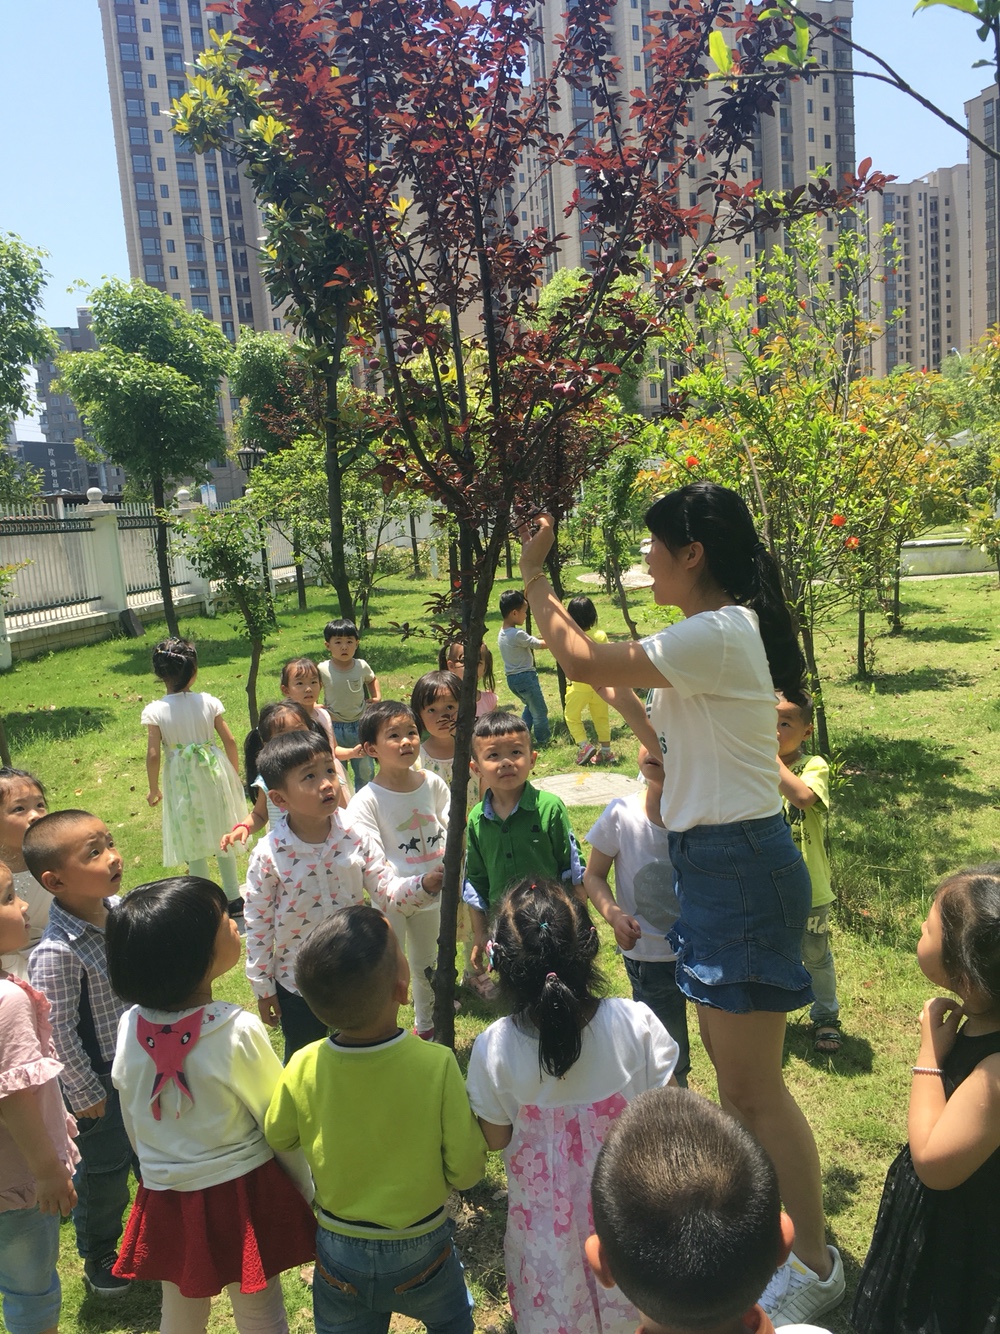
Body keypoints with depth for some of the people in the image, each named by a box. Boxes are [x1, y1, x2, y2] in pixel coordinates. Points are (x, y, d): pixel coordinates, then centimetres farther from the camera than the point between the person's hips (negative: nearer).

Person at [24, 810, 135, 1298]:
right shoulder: (57, 953, -33)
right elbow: (57, 1033, -23)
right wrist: (83, 1093, -13)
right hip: (101, 1077, -6)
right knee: (104, 1169, 16)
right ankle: (98, 1257, 44)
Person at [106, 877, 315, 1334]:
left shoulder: (129, 1027, -11)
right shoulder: (238, 1031, -26)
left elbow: (134, 1125, 4)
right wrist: (311, 1196, 2)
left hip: (165, 1201, 5)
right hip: (242, 1197, -4)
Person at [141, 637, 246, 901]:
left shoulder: (155, 711, -13)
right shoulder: (208, 702, -8)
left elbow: (153, 755, -13)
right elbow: (229, 741, -4)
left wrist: (153, 789, 2)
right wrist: (234, 774, 11)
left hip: (182, 781, -2)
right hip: (214, 772, 2)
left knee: (194, 848, 12)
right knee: (223, 838, 18)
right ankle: (233, 897, 28)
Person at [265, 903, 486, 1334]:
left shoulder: (303, 1070, -23)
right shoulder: (437, 1066, -30)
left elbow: (277, 1138, -2)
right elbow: (466, 1170, -18)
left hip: (338, 1254, 1)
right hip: (420, 1251, -1)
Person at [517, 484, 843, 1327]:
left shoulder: (716, 634, -20)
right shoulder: (727, 632, 12)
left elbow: (581, 663, -16)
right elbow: (674, 742, 15)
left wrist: (535, 578, -4)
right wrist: (622, 694, 8)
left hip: (741, 866, -10)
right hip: (717, 861, 10)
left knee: (754, 1083, 3)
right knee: (732, 1068, 21)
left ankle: (817, 1264, 23)